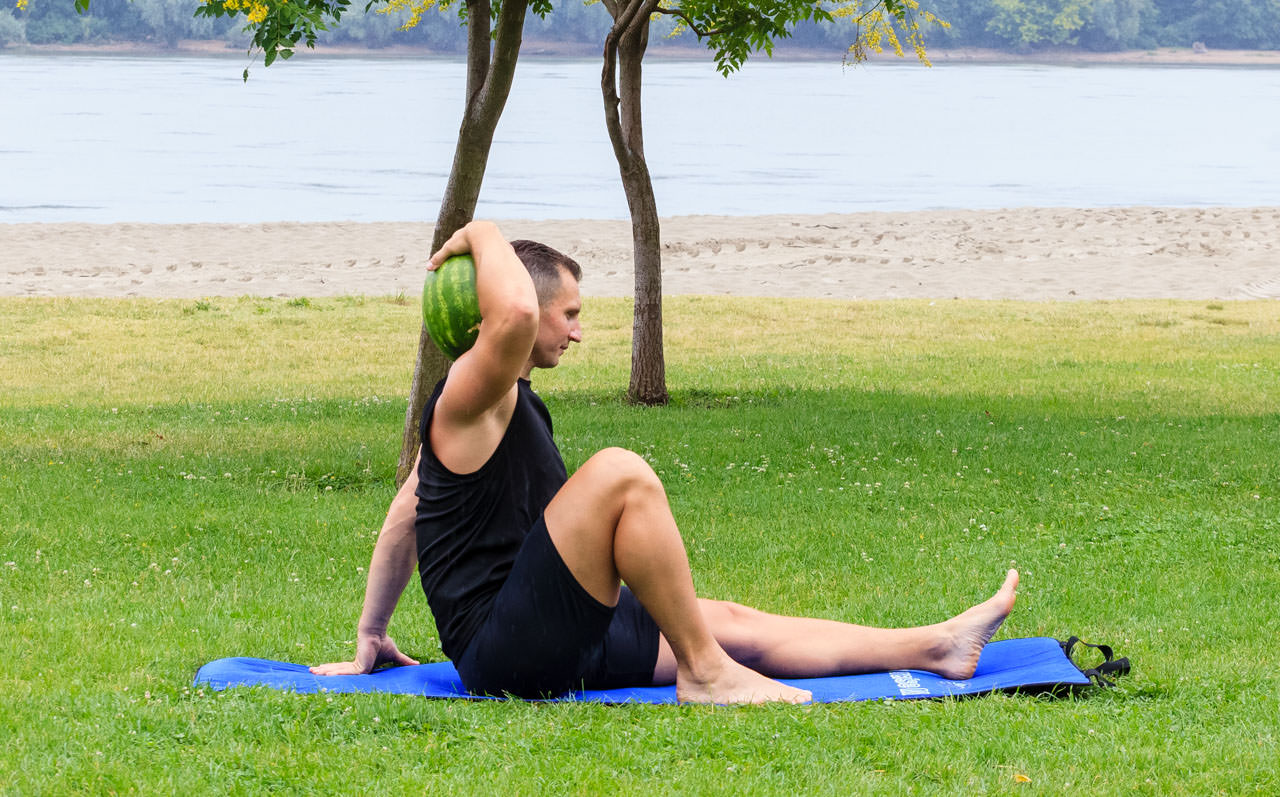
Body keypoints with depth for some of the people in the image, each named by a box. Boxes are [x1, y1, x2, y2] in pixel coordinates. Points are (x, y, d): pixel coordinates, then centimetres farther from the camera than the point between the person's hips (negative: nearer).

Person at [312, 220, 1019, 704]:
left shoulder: (516, 407, 19)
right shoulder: (471, 399, -12)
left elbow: (404, 517, 26)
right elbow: (514, 312, -36)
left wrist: (371, 638, 29)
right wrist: (482, 235, -16)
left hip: (554, 644, 10)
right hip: (504, 650, -10)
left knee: (734, 625, 13)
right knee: (620, 472, -25)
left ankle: (936, 647, 21)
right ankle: (704, 673, -18)